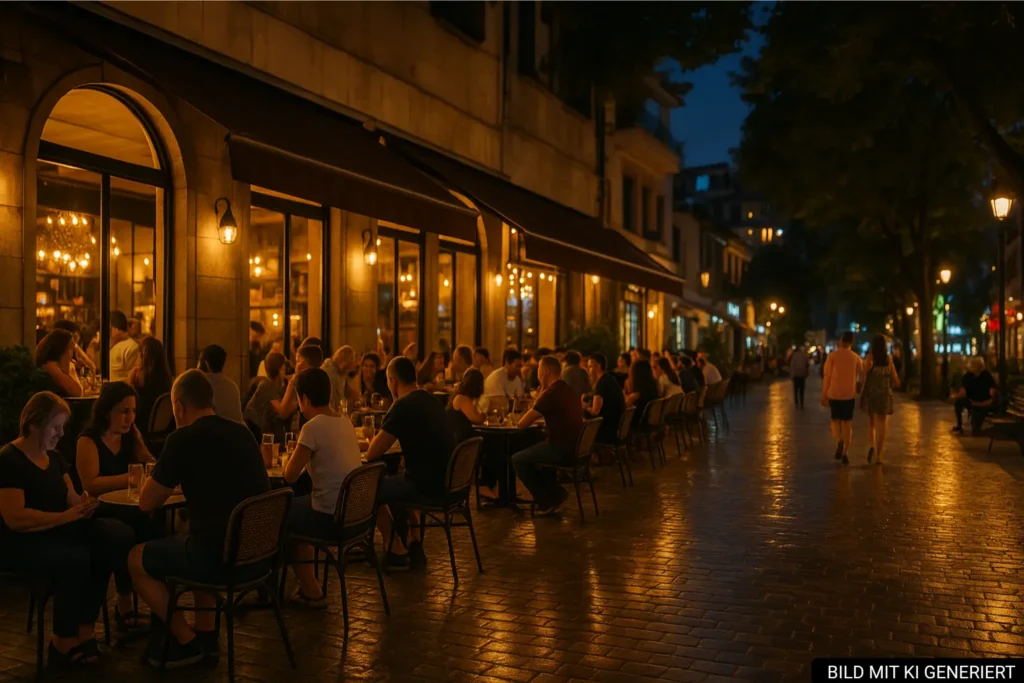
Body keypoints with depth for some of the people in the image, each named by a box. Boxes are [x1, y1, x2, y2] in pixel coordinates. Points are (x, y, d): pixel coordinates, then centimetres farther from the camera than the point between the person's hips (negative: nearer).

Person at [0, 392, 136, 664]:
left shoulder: (53, 457, 11)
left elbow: (70, 498, 13)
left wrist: (83, 505, -11)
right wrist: (66, 516, -27)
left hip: (55, 532, 8)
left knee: (116, 537, -19)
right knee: (75, 559, -34)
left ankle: (85, 632, -13)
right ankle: (63, 644, -16)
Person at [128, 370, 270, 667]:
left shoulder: (183, 439, -9)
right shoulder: (242, 432, 11)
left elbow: (146, 503, 0)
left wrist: (167, 483, 19)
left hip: (222, 557, -7)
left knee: (136, 559, 17)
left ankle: (187, 641, 19)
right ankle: (207, 633, 32)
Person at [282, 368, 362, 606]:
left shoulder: (313, 428, -18)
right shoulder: (346, 422, 6)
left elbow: (290, 476, -15)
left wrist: (292, 457, 3)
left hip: (332, 519, -8)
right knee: (293, 509, 28)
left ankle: (311, 591, 23)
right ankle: (307, 586, 33)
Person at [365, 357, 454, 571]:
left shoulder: (403, 406, -15)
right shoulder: (431, 400, 10)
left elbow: (371, 454, -11)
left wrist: (379, 439, 9)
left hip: (427, 484, -8)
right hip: (445, 481, 8)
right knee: (396, 483, 32)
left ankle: (397, 552, 19)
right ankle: (414, 545, 28)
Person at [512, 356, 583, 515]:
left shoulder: (550, 393, -16)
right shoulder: (569, 390, 10)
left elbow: (522, 424, -12)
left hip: (561, 450, -9)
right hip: (575, 447, 9)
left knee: (517, 460, 5)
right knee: (534, 451, 29)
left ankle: (545, 501, 10)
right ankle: (554, 493, 25)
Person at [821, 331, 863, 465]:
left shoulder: (832, 355, -6)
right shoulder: (856, 357, 0)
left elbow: (827, 376, -7)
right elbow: (862, 375, -1)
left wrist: (823, 394, 1)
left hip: (833, 394, -1)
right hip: (849, 394, 1)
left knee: (835, 420, 16)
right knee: (847, 423, 11)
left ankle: (839, 441, -13)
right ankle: (846, 453, 4)